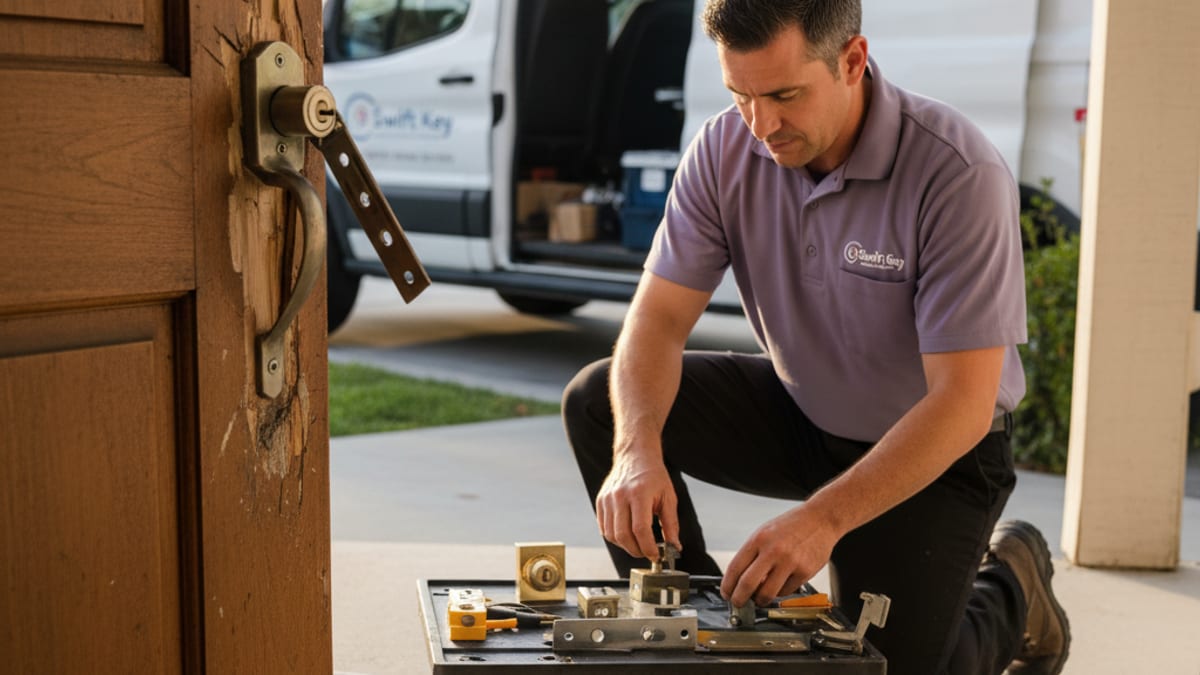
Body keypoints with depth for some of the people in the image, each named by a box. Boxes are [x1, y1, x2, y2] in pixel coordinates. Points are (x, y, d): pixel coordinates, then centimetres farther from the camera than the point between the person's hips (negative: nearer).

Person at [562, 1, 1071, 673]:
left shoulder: (958, 174, -30)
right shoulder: (726, 150, -14)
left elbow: (962, 404, -31)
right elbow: (659, 316, -14)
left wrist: (822, 518, -39)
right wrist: (637, 449, -33)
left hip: (936, 449, -5)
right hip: (800, 411, 5)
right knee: (599, 402, -12)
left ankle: (1009, 588, 17)